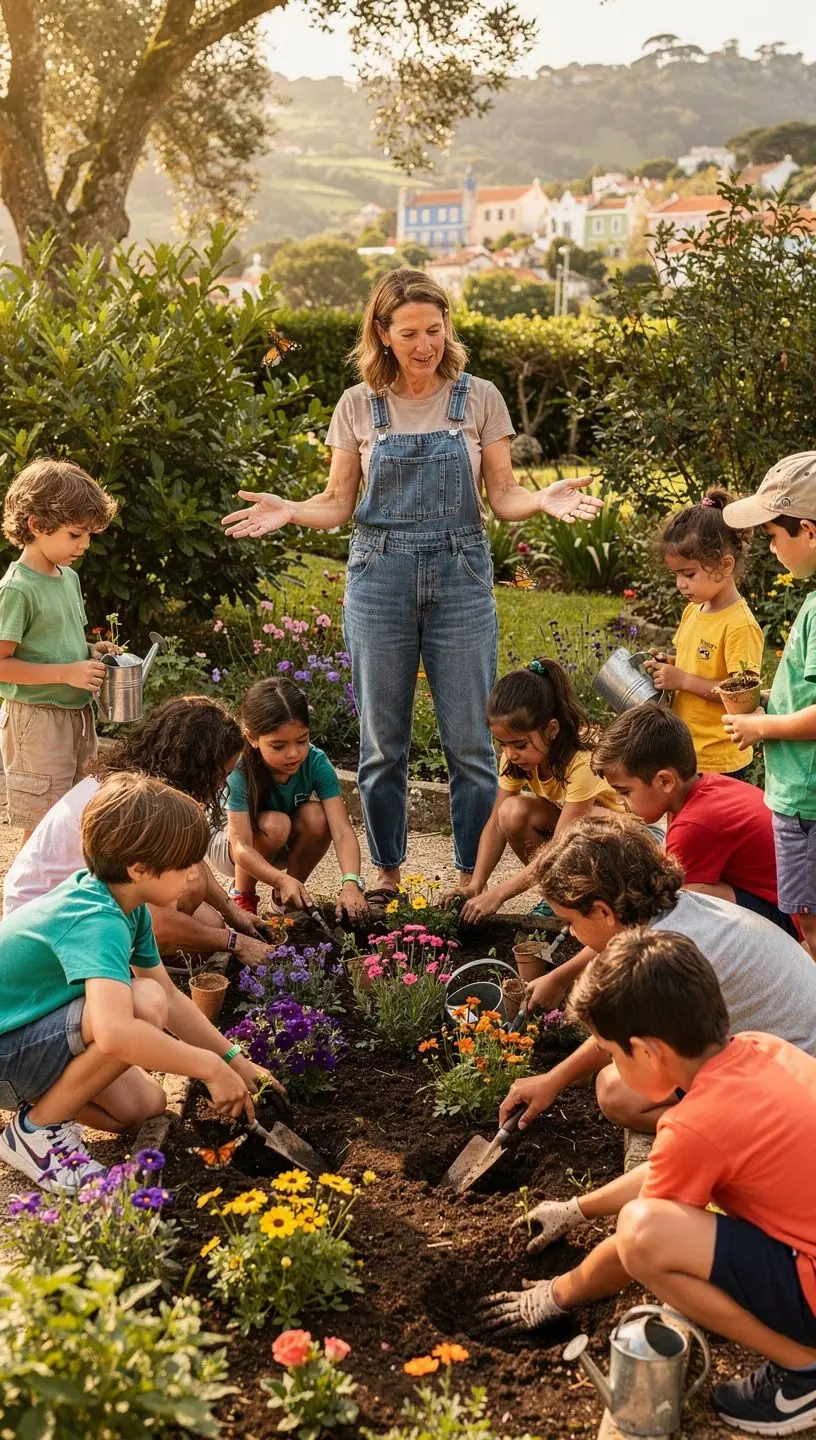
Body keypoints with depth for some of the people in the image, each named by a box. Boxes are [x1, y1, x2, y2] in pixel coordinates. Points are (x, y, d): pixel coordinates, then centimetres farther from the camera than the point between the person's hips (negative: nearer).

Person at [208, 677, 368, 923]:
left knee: (316, 816, -27)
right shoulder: (239, 773, -33)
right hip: (227, 844, -3)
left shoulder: (316, 763, -25)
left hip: (283, 847, 4)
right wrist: (282, 880, -54)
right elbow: (242, 848, -38)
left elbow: (342, 831, -31)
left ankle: (287, 899, -4)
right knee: (275, 824, -34)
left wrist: (351, 883, -48)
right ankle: (243, 896, -6)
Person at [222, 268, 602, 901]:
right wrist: (290, 511, -13)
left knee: (469, 741, 2)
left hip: (461, 577, -1)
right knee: (383, 741, 9)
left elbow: (503, 497, 2)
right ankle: (386, 870, 23)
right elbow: (339, 504, 6)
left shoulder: (479, 398, 1)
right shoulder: (359, 405, 3)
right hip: (379, 580, 1)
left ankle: (472, 873, 15)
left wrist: (543, 499, -19)